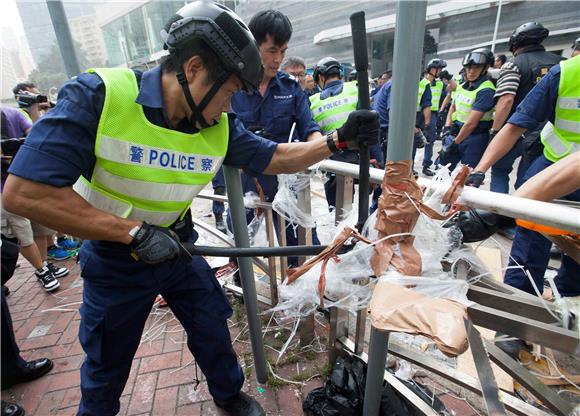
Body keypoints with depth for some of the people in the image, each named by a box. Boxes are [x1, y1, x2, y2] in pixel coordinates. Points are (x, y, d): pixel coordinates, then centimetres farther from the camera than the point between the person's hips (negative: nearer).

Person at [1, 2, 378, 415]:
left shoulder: (220, 126, -12)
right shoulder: (97, 95, -25)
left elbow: (276, 158, -3)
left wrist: (339, 140, -14)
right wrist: (134, 233, -31)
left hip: (179, 249, 3)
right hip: (114, 259, -2)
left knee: (214, 331, 17)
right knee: (106, 367, 19)